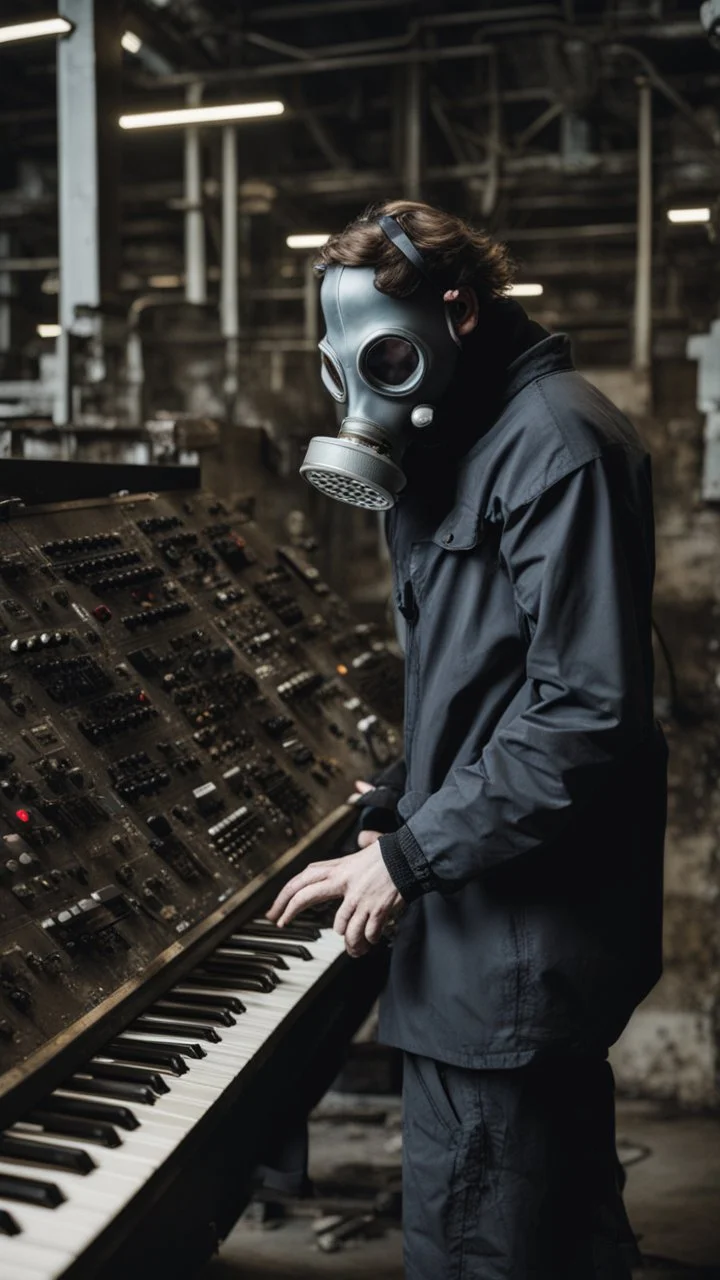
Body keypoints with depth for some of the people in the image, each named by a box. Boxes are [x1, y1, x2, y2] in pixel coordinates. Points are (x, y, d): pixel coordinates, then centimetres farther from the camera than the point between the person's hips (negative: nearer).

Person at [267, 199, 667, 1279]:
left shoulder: (555, 441, -16)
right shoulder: (459, 441, 17)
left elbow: (591, 712, -24)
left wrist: (412, 855, -19)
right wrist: (401, 807, 12)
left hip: (515, 942, -10)